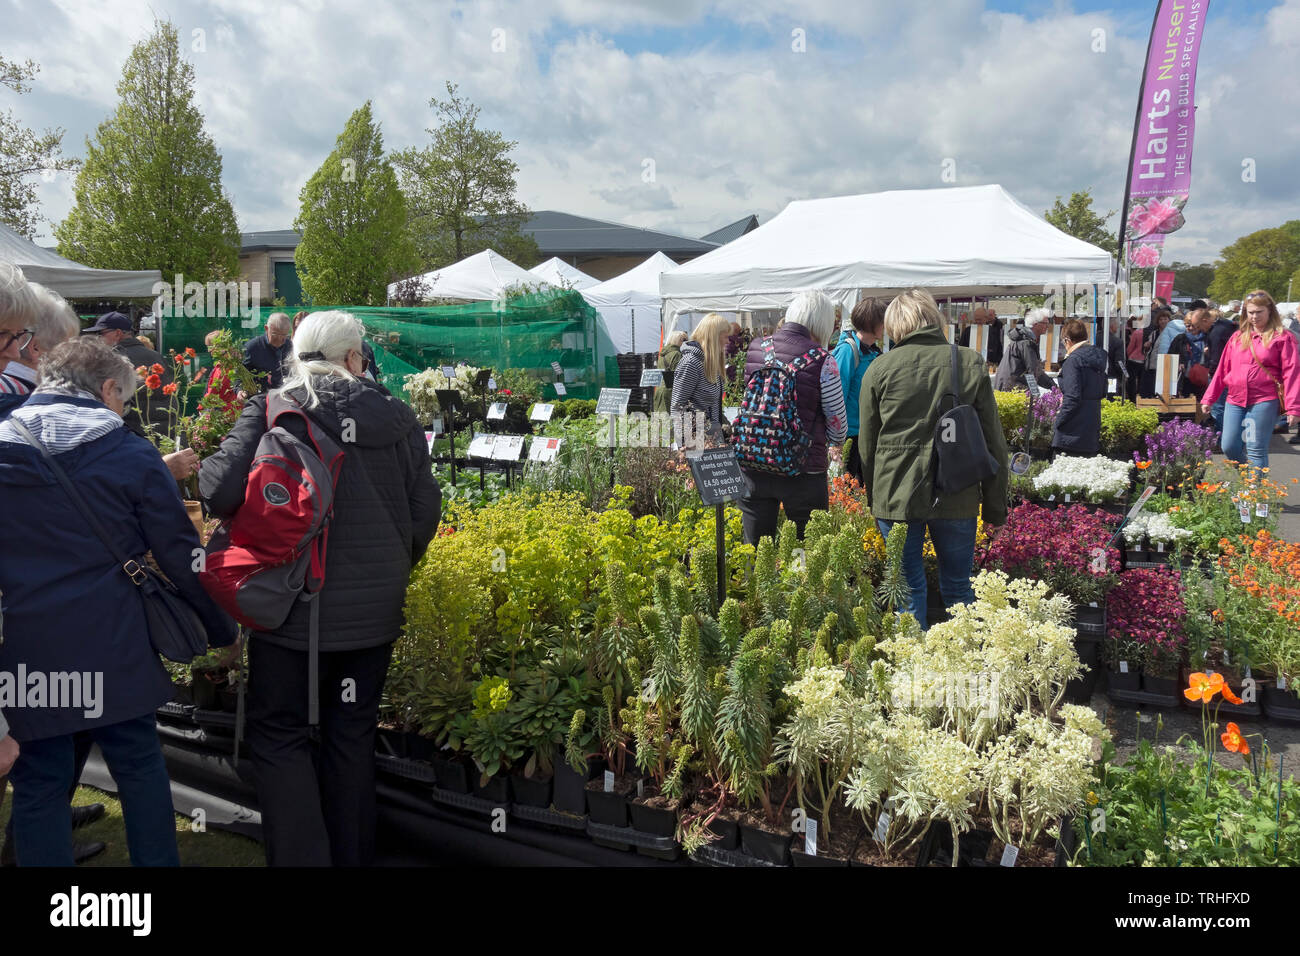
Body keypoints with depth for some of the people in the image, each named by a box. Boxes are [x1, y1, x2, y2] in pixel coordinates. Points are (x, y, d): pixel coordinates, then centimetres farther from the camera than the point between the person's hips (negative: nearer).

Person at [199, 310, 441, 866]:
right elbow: (426, 508, 3)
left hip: (293, 606, -3)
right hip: (374, 608, 3)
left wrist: (202, 471, 7)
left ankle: (301, 857, 7)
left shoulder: (270, 412, -9)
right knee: (352, 735, 17)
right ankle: (351, 856, 29)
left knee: (279, 735, 12)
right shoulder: (396, 417, -1)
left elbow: (221, 490, -18)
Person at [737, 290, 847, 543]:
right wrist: (824, 442, 17)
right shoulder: (821, 360, -12)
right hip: (803, 471, -4)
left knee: (754, 551, 13)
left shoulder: (755, 349, 0)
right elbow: (838, 425, -4)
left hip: (753, 466, 4)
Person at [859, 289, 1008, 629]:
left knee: (908, 589, 10)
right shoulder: (971, 364, 1)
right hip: (958, 498, 1)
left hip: (896, 496, -1)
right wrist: (996, 507, 9)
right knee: (958, 588, 14)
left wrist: (874, 498, 16)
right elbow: (994, 442, 2)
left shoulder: (880, 368, -1)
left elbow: (868, 445, 4)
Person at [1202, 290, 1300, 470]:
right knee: (1229, 448, 3)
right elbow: (1223, 369, 16)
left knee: (1256, 450, -5)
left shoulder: (1282, 338, -1)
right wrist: (1209, 398, 13)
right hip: (1235, 400, 5)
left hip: (1264, 401, -5)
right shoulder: (1238, 337, 13)